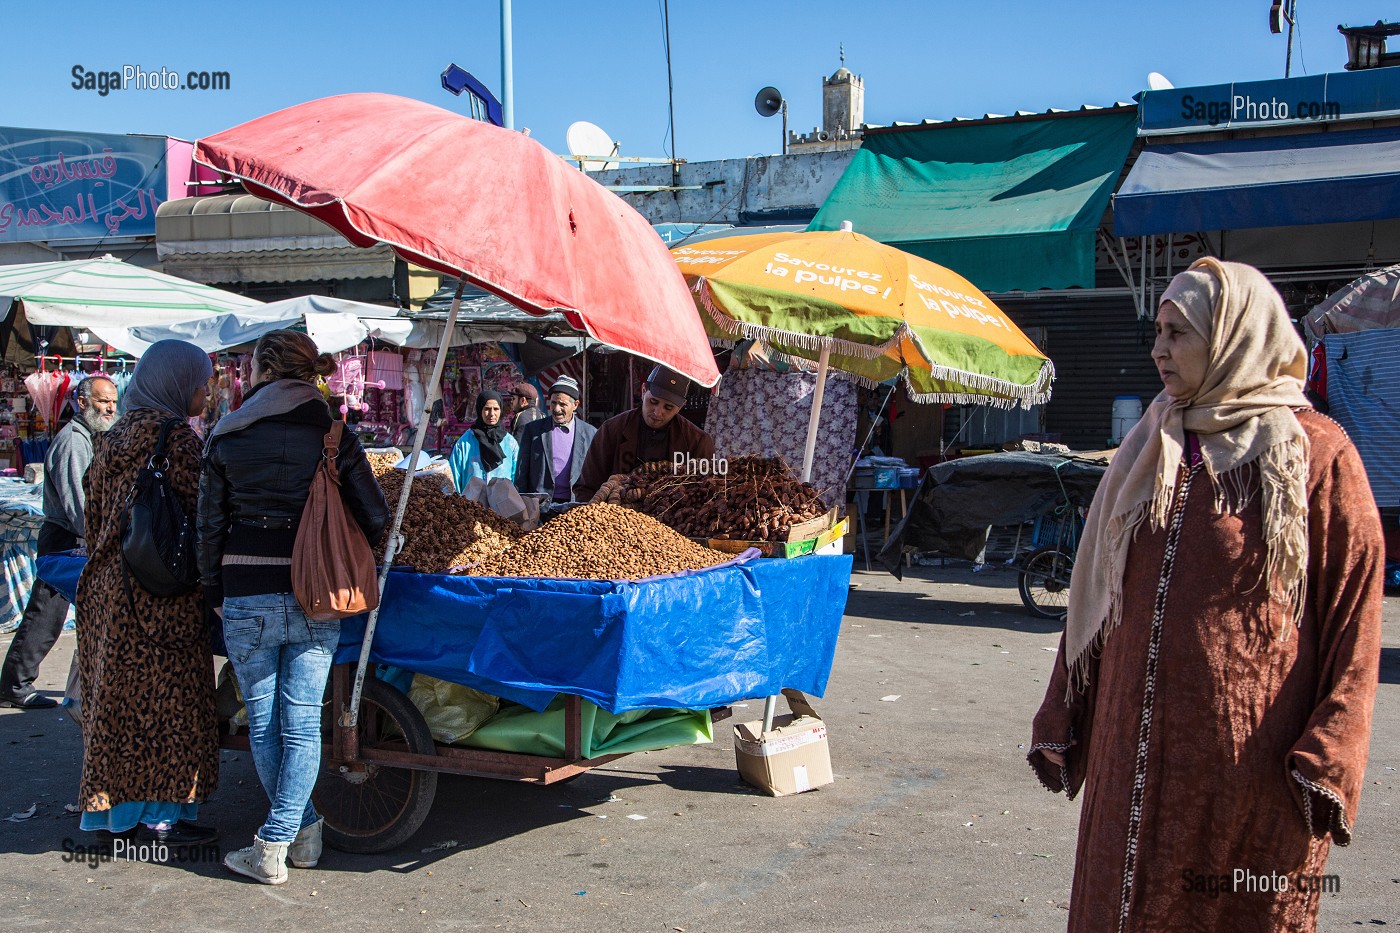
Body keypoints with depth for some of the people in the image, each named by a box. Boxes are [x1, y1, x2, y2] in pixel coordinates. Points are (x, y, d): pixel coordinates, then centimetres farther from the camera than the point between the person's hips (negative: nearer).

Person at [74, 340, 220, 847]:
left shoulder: (113, 437, 13)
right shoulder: (176, 436, -12)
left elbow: (93, 515, 16)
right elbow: (197, 514, -14)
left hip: (107, 587, 8)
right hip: (161, 593, -8)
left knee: (116, 696, 13)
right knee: (163, 697, -1)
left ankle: (112, 807, 21)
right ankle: (158, 814, 4)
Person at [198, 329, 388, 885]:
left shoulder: (227, 439, 0)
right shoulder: (334, 437, -1)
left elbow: (211, 526, 2)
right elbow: (375, 519, -5)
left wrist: (215, 593, 14)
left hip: (246, 599, 0)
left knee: (263, 723, 12)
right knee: (302, 722, 5)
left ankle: (303, 828, 20)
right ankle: (282, 840, 3)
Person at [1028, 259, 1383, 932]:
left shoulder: (1316, 452, -6)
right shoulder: (1150, 448, 10)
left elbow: (1354, 612, -8)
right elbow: (1096, 594, 12)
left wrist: (1327, 766, -14)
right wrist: (1061, 723, 11)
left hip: (1251, 762, -5)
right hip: (1135, 750, 5)